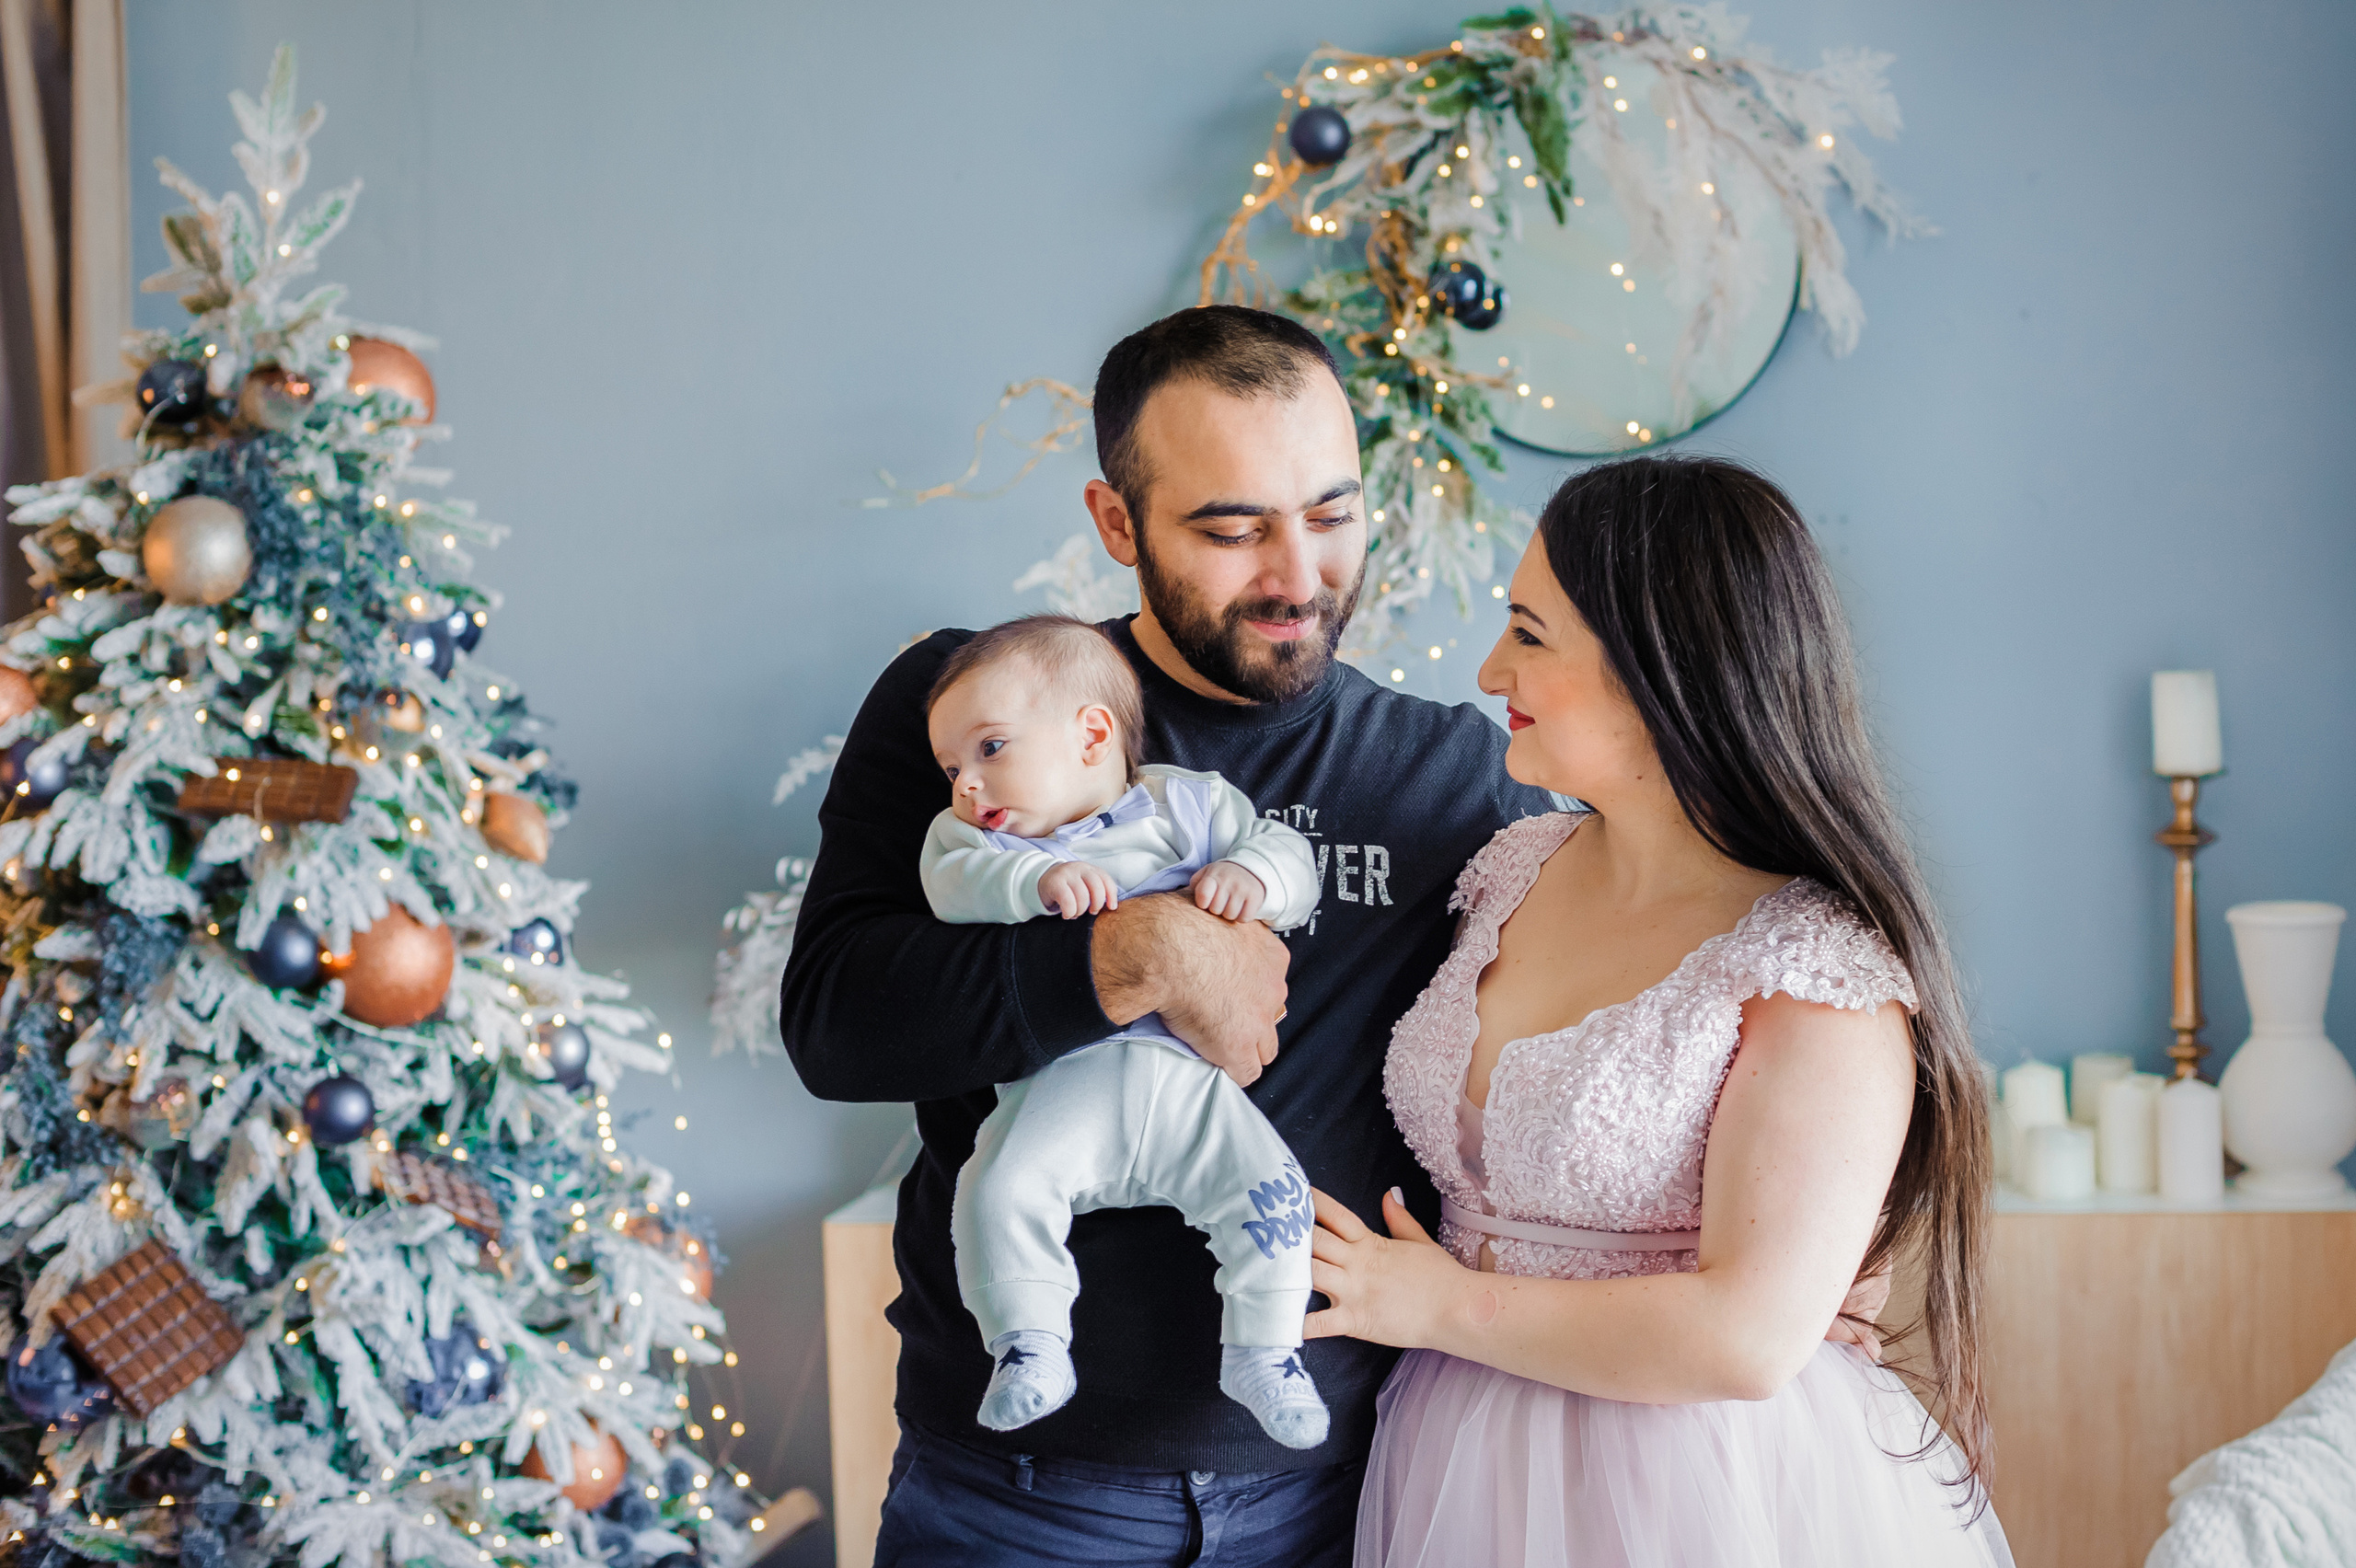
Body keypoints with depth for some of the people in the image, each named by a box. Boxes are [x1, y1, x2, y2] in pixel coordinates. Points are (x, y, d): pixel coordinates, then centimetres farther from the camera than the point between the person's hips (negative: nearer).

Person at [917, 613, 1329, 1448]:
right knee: (999, 1191, -25)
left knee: (1270, 1188, -17)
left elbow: (1290, 854, 9)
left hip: (1186, 1076, 0)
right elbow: (955, 884, -6)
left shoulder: (1186, 805, 15)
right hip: (1058, 1087, 0)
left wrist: (1251, 875, -13)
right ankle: (1030, 1346, -9)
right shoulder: (969, 836, 17)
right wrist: (1037, 878, -23)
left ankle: (1262, 1353, -1)